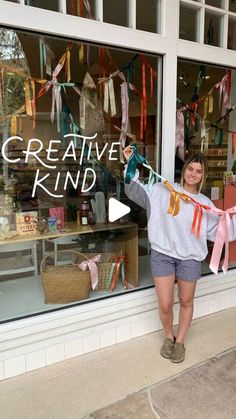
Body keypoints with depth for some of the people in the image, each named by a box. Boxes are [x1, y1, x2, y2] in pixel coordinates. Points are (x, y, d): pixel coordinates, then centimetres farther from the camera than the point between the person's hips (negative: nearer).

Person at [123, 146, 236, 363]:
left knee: (186, 302, 15)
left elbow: (216, 231, 6)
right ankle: (169, 336, 33)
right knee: (165, 305, 2)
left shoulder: (205, 203, 3)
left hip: (190, 258, 2)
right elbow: (134, 190, -2)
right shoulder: (163, 190, -2)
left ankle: (180, 341, 38)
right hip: (162, 255, -1)